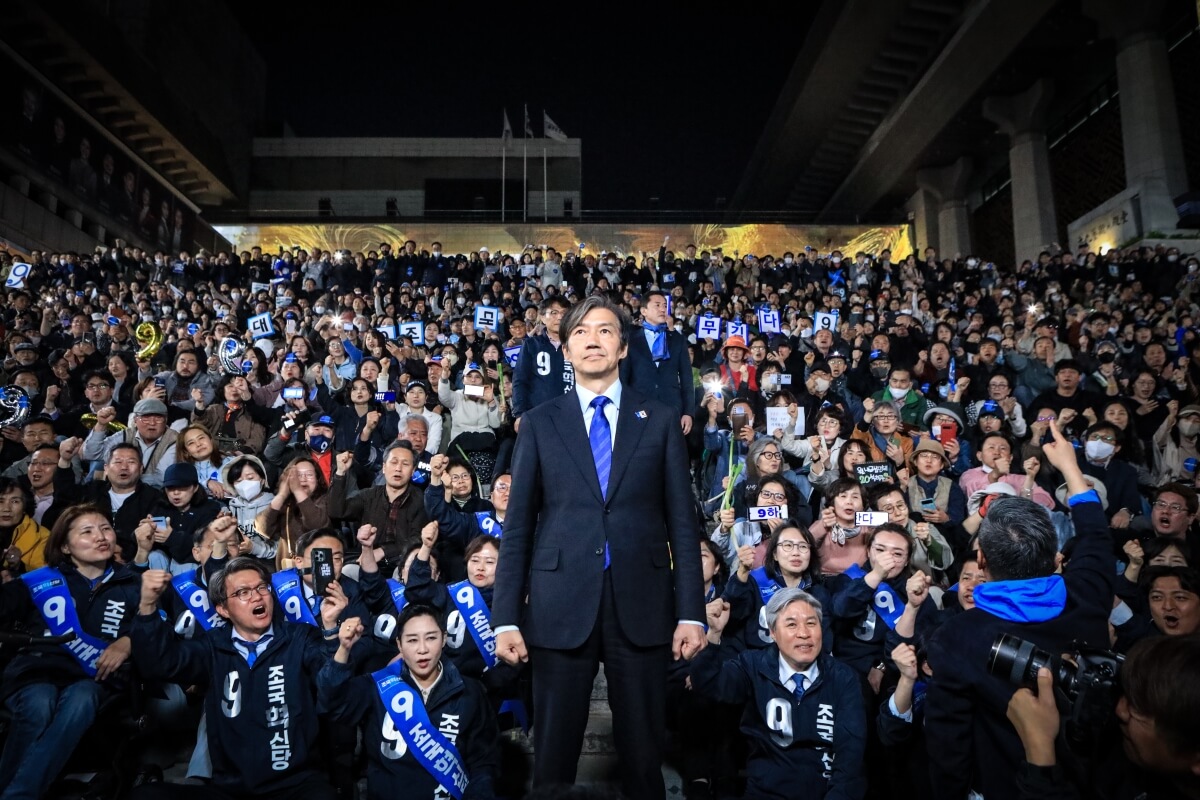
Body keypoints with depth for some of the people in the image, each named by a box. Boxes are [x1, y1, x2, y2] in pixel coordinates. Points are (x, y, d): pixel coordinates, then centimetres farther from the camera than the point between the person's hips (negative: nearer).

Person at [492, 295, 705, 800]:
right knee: (554, 754, 10)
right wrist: (506, 619, -1)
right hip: (562, 607, 0)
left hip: (641, 606, 0)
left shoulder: (660, 421, 7)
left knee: (643, 754, 10)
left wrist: (691, 613, -1)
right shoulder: (539, 423, 6)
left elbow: (682, 522, 4)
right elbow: (518, 526, 4)